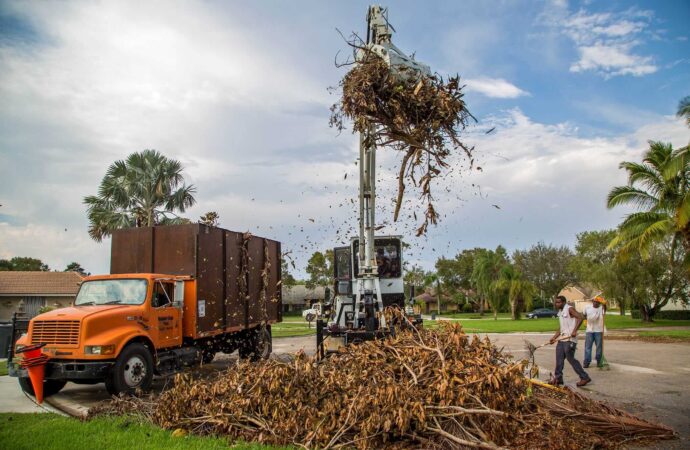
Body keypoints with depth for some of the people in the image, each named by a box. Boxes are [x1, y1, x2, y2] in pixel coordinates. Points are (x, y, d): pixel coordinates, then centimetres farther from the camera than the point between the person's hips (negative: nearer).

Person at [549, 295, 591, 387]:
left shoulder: (569, 309, -8)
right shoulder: (560, 312, 17)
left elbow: (581, 317, -23)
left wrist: (574, 330, -29)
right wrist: (554, 338, 9)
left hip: (570, 339, -9)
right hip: (562, 339, 9)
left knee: (571, 359, -5)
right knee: (559, 359, 8)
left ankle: (584, 377, 5)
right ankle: (558, 378, 15)